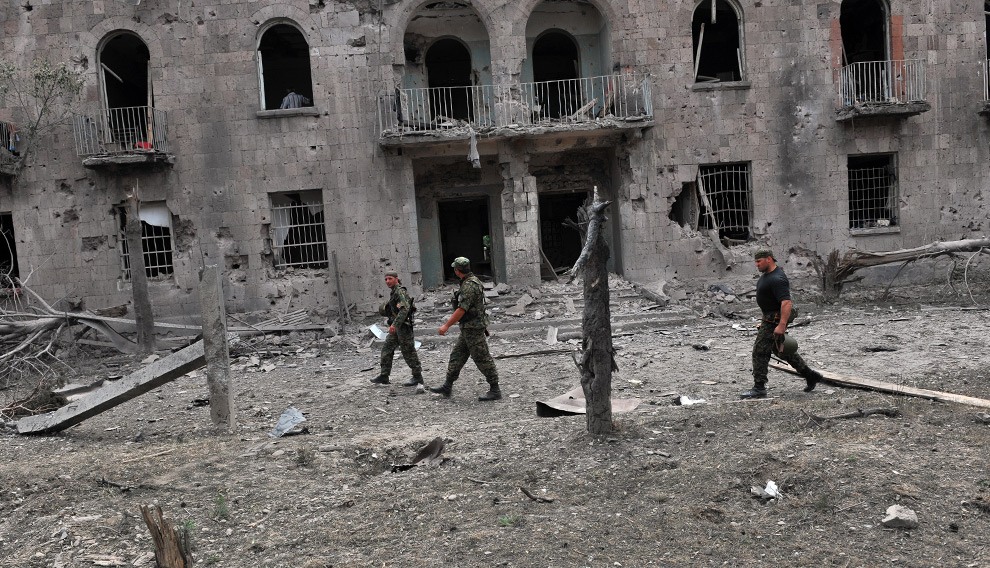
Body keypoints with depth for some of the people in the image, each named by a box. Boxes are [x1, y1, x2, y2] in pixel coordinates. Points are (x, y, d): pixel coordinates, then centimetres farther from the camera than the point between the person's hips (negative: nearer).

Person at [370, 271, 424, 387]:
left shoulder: (400, 291, -15)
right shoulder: (393, 292, 15)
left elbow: (405, 309, -27)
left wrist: (395, 324, -31)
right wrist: (385, 309, 14)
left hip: (403, 326, -10)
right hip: (397, 327, 10)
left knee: (408, 351, -4)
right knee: (387, 349, 10)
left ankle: (417, 377, 4)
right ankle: (384, 376, 16)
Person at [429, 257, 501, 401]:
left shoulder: (469, 286, -20)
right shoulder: (471, 282, 12)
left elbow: (462, 309, -25)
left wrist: (446, 325, -21)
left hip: (473, 328, -11)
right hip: (468, 329, 11)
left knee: (482, 359, -4)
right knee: (457, 356, 13)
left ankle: (495, 390, 3)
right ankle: (447, 387, 19)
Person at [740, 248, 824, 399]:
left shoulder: (777, 279, -24)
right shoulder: (767, 274, 8)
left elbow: (786, 303, -32)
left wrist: (781, 325, -37)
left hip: (775, 320, -11)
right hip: (769, 317, 11)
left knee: (760, 351, -8)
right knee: (780, 349, 19)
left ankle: (759, 388, -2)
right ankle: (810, 375, 29)